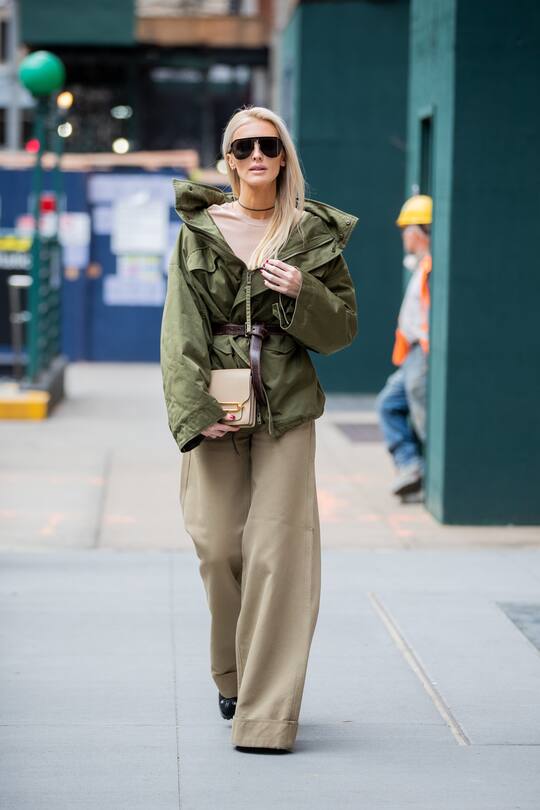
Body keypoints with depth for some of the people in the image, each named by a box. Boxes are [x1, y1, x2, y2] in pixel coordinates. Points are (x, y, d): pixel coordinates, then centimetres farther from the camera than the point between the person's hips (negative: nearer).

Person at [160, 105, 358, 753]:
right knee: (217, 544, -1)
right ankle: (233, 678, 24)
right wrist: (195, 410, -10)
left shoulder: (313, 234, 6)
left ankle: (267, 713, -4)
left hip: (285, 407, -1)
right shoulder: (199, 231, 6)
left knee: (278, 548, -8)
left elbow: (343, 328, 9)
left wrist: (303, 293, -12)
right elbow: (180, 329, 1)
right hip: (215, 402, 1)